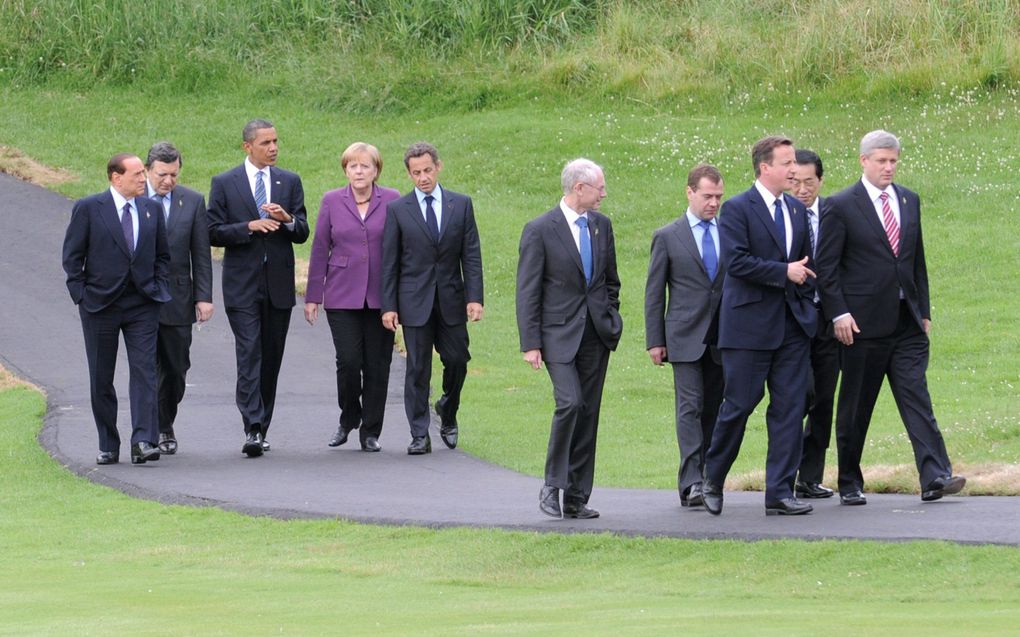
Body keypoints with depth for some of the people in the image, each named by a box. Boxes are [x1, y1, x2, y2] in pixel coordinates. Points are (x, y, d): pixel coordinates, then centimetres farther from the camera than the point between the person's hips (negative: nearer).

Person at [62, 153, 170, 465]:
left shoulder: (151, 209, 9)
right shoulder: (88, 208, -3)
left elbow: (162, 255, 17)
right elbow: (72, 255, -1)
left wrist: (159, 290, 4)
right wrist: (80, 296, -7)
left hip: (142, 305, 2)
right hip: (100, 306, -2)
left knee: (144, 372, -10)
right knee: (101, 378, 4)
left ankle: (143, 441, -15)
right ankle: (108, 447, 13)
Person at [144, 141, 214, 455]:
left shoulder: (192, 202, 5)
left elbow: (201, 254, 6)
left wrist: (204, 297, -1)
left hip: (177, 298, 2)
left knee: (175, 369, 8)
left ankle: (165, 426, 26)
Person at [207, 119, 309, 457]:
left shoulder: (290, 182, 9)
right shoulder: (224, 183, 2)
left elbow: (302, 233, 6)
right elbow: (214, 232, -3)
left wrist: (286, 220, -15)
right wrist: (249, 227, -16)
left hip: (279, 284, 3)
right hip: (242, 285, -3)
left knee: (271, 359, 8)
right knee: (249, 355, -13)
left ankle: (262, 428, 17)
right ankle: (253, 429, -19)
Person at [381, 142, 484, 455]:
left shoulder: (461, 205, 5)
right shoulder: (397, 209, 1)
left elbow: (471, 254, 3)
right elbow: (389, 262, 1)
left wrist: (474, 297, -6)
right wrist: (388, 306, -5)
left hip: (451, 300, 1)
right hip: (415, 301, -1)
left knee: (457, 361, 2)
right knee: (418, 368, -1)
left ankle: (448, 412, 30)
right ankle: (419, 435, 2)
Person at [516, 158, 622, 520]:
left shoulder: (601, 225, 10)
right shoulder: (540, 230, -8)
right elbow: (527, 292, -7)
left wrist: (611, 320, 14)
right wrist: (530, 344, -11)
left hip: (596, 334, 6)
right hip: (560, 333, -6)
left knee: (588, 414, 4)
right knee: (570, 402, -20)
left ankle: (576, 498, 8)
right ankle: (552, 486, -7)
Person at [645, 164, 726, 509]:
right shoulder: (667, 237, 4)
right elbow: (654, 293, 5)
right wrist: (655, 340, -1)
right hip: (685, 338, -3)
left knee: (713, 410, 5)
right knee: (690, 408, -11)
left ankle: (706, 478, 11)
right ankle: (690, 483, -17)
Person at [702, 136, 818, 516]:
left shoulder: (797, 210, 14)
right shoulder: (737, 210, -7)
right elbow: (736, 261, -18)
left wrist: (806, 302, 12)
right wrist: (784, 272, -17)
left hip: (792, 325, 6)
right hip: (750, 326, -6)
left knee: (790, 407, 0)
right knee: (739, 405, 0)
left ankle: (780, 493, 2)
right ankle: (712, 481, 20)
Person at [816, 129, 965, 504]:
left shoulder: (909, 201, 14)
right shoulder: (841, 206, -3)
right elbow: (826, 266, -5)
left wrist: (924, 310, 15)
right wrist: (839, 314, -13)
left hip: (906, 322, 4)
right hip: (863, 322, -4)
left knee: (916, 397, -8)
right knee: (855, 406, 4)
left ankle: (935, 477, -18)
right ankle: (849, 484, 14)